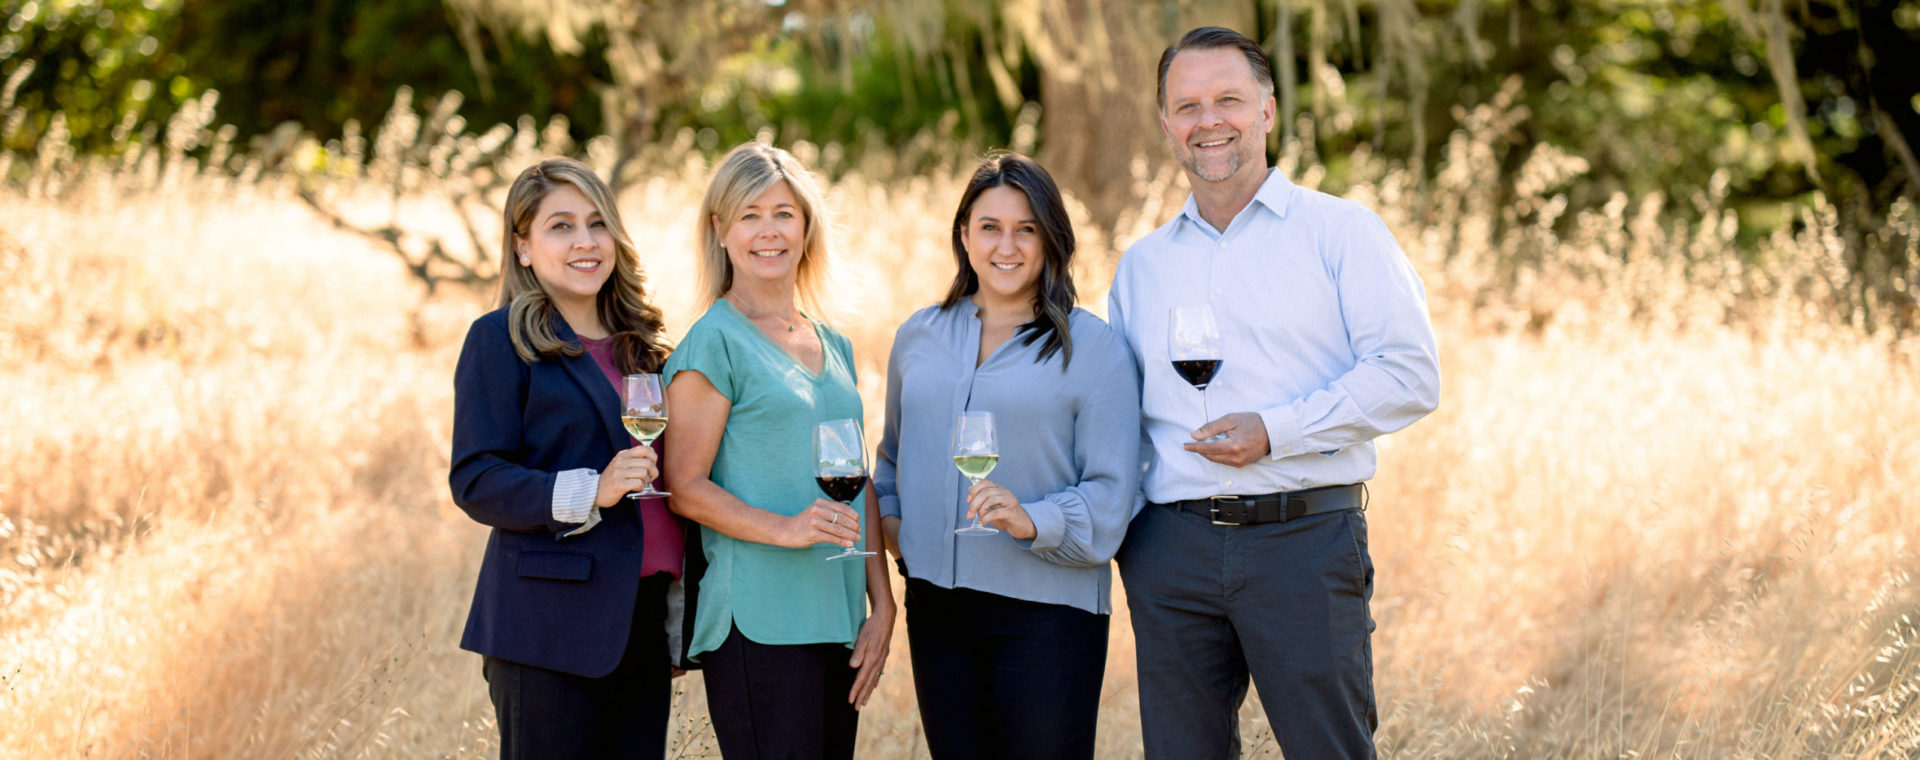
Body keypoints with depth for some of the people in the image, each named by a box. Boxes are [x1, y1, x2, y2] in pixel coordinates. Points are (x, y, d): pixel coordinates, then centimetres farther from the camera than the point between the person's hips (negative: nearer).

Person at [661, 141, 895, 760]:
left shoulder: (833, 346, 18)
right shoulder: (715, 342, -2)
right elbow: (685, 487, -7)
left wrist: (882, 605, 10)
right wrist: (783, 528, -21)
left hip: (838, 623, 7)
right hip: (758, 623, -6)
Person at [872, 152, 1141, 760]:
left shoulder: (1092, 347, -2)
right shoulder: (918, 338, 13)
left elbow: (1112, 494, -6)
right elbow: (893, 454, 27)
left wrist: (1033, 523, -21)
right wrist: (888, 518, 9)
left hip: (1048, 607, -4)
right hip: (936, 606, 4)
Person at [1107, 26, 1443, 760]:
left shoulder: (1340, 231, 4)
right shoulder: (1141, 264, 17)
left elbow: (1409, 374, -5)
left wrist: (1275, 431, -14)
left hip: (1304, 536, -4)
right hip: (1171, 549, 4)